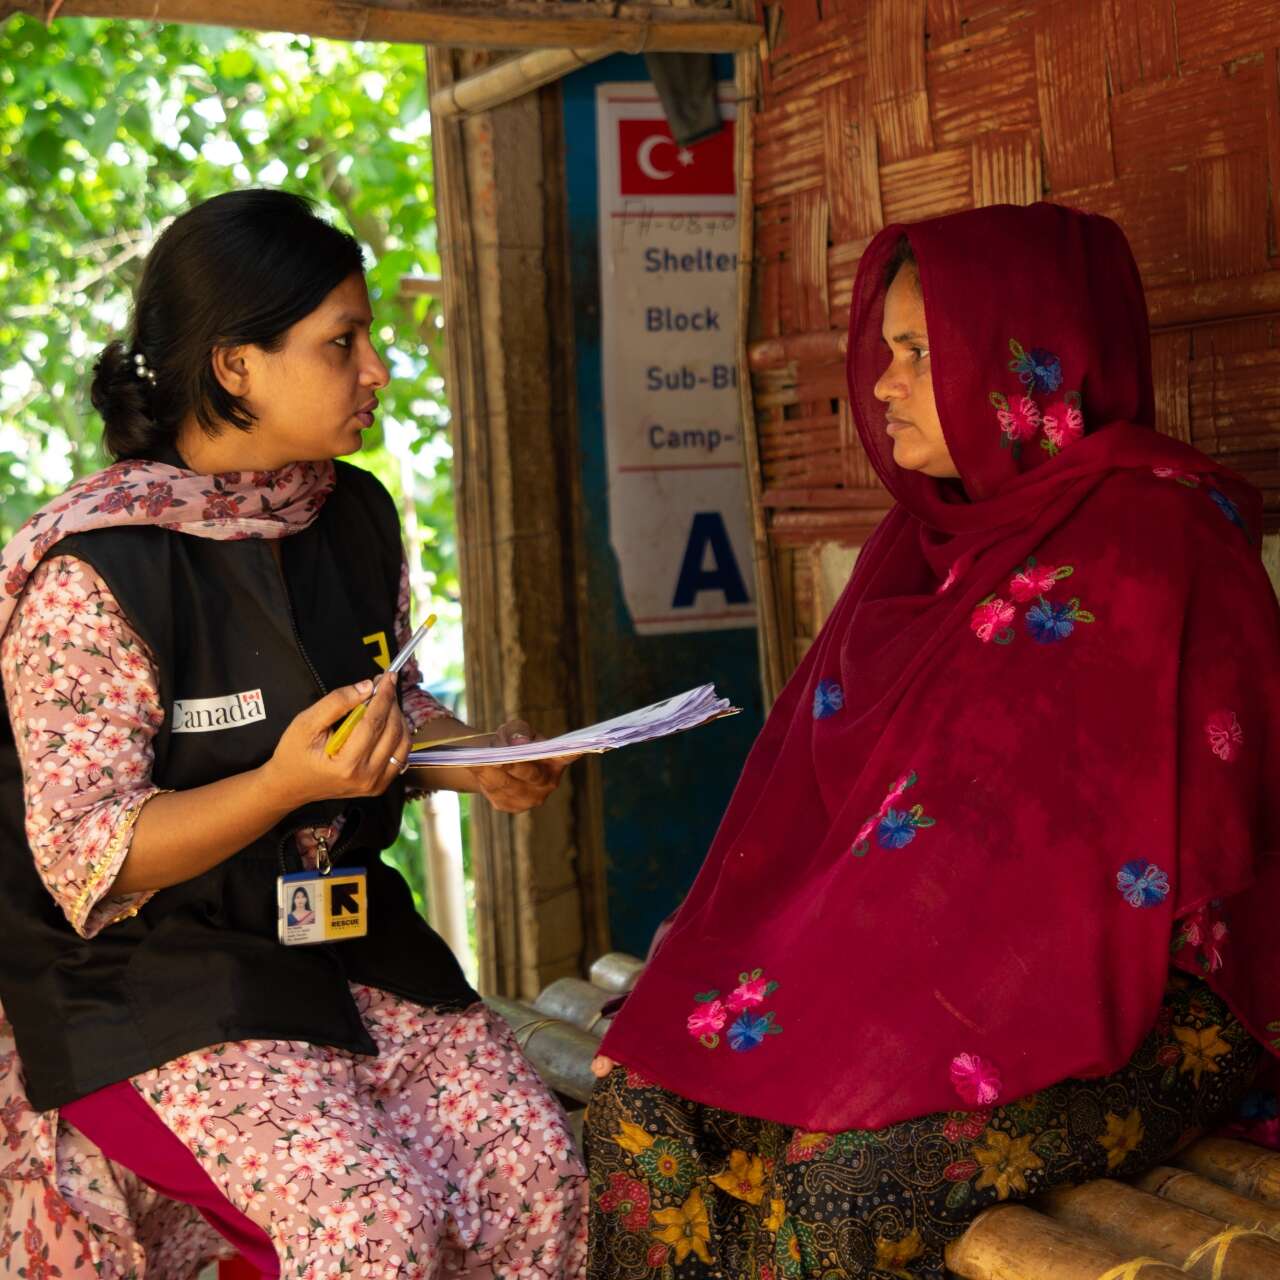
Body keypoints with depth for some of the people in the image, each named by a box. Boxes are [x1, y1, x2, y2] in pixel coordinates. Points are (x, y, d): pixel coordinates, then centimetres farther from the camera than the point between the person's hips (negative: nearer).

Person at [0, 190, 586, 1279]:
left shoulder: (356, 517, 4)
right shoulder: (89, 573, -18)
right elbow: (88, 860, -18)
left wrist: (477, 763, -4)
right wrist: (289, 782, -33)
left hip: (340, 933, 6)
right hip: (150, 980, -6)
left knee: (534, 1168, -12)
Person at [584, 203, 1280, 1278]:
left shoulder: (1155, 542, -11)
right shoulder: (929, 533, 13)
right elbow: (811, 786, 10)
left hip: (1130, 1014, -7)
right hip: (917, 964, 7)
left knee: (844, 1167, -29)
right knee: (645, 1100, -13)